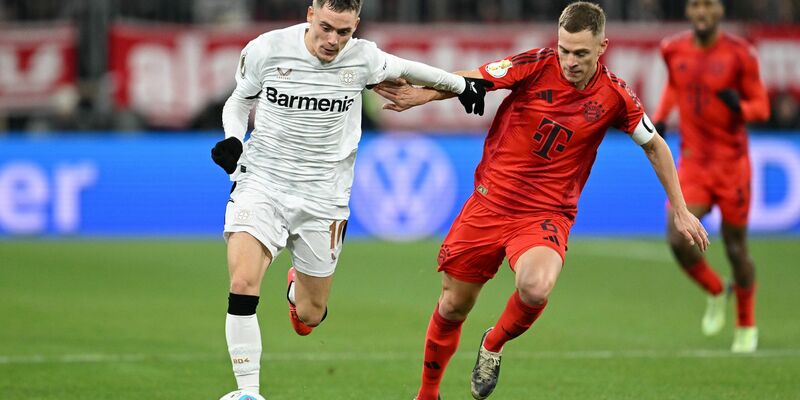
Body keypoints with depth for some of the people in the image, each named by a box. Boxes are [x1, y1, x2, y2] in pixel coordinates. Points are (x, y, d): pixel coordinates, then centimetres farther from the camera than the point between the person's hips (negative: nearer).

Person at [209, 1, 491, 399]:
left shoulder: (363, 58, -7)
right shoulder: (266, 50, -10)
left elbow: (404, 68, 15)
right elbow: (240, 101, 8)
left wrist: (461, 85, 27)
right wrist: (233, 139, -11)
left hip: (323, 197, 1)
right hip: (261, 182, -1)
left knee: (309, 317, 7)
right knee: (243, 285, -24)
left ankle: (298, 284, 45)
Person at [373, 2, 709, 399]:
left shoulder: (615, 96, -7)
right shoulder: (536, 65, -11)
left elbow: (654, 146, 9)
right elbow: (469, 81, -5)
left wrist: (680, 210, 12)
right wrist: (422, 94, -24)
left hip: (546, 213, -1)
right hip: (490, 201, 1)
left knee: (535, 289, -31)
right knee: (453, 307, 8)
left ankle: (493, 344, 2)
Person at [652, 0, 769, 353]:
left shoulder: (739, 54, -10)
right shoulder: (673, 50, 1)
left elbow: (761, 106, -4)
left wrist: (740, 107, -26)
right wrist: (659, 118, 8)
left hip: (732, 163, -2)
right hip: (692, 162, 2)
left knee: (736, 248, 4)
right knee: (678, 239, -15)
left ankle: (746, 326, 28)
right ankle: (716, 293, 16)